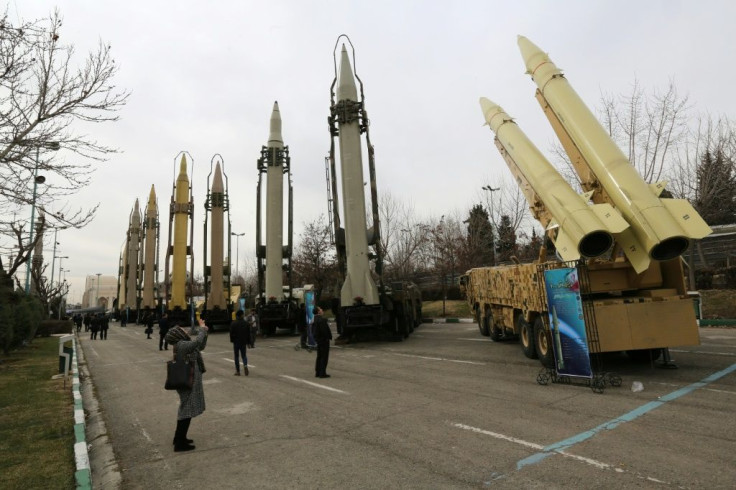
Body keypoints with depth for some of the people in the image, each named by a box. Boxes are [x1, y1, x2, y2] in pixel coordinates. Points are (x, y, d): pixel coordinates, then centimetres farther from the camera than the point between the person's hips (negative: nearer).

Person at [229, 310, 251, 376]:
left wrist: (232, 340, 9)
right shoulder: (246, 323, -2)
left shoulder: (233, 324, -9)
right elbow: (248, 334, 2)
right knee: (243, 355, 14)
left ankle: (238, 371, 9)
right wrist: (248, 342, 10)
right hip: (243, 342, 2)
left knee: (236, 356, 8)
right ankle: (245, 365, -14)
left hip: (236, 342, -2)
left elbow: (231, 333, -6)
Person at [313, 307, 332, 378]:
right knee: (324, 357, -2)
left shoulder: (315, 319, 9)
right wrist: (327, 337, -14)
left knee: (319, 356, 16)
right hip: (324, 340, -9)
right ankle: (322, 373, 1)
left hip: (319, 340, 9)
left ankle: (317, 373, 21)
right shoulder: (322, 319, -21)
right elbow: (324, 330, -24)